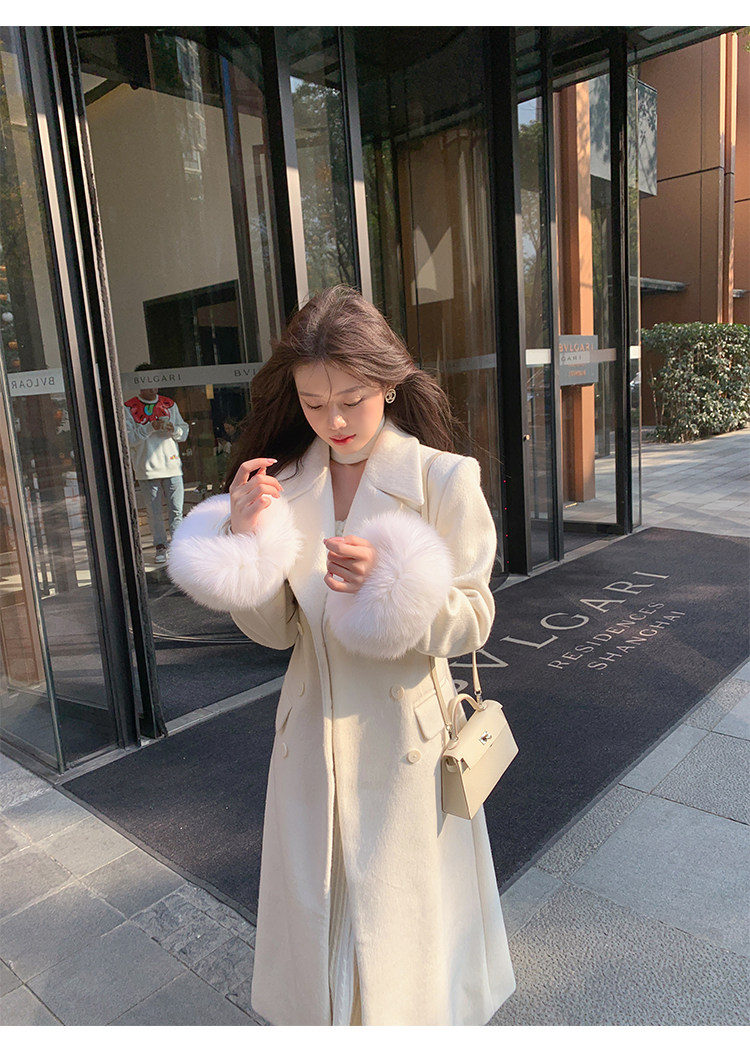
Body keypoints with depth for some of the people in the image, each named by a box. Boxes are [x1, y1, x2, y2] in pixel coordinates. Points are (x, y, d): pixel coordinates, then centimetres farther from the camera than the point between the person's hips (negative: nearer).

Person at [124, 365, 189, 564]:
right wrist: (150, 427, -17)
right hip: (147, 468, -2)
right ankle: (161, 547, 12)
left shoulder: (169, 404, 12)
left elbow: (184, 433, 14)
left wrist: (174, 430, -8)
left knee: (176, 510, -1)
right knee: (154, 511, 2)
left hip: (172, 465, 2)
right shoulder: (129, 408, 3)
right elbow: (128, 438, -6)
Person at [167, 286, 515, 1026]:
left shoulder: (442, 478, -14)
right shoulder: (283, 484, -3)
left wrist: (389, 583, -28)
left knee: (399, 917, 16)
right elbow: (275, 631, -1)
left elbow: (472, 623, -10)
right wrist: (245, 544, -18)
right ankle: (328, 1016, 51)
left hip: (403, 731, -3)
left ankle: (411, 1014, 48)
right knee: (319, 909, 22)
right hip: (313, 734, 4)